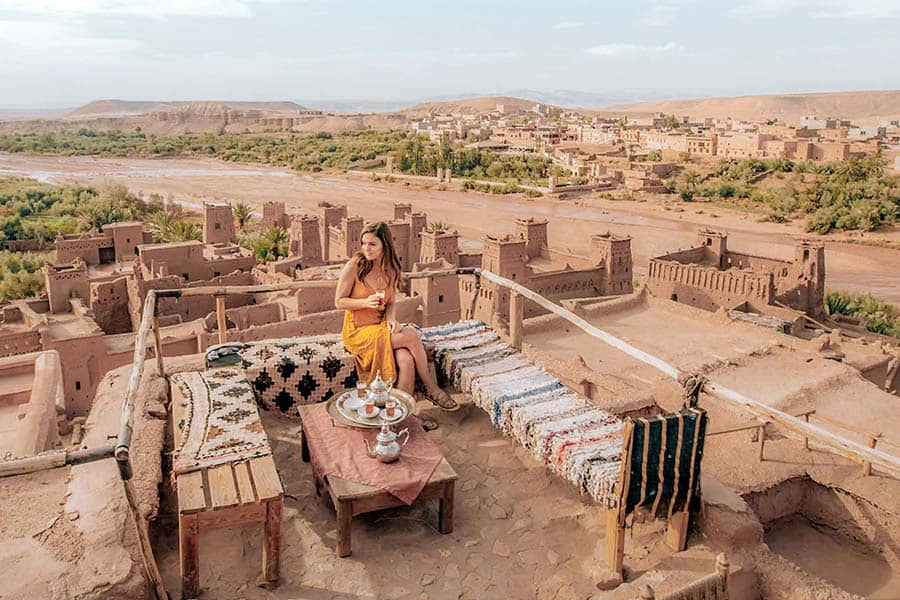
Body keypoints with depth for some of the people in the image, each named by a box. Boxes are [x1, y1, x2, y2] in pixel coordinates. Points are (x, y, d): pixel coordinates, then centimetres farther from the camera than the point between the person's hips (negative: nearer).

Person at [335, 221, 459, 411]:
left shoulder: (392, 270, 4)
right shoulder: (354, 266, -11)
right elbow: (339, 302, -7)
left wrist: (392, 320, -9)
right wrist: (366, 302, -23)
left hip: (381, 327, 5)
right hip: (358, 332, -5)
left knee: (406, 360, -26)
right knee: (412, 335, -24)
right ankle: (432, 389, -8)